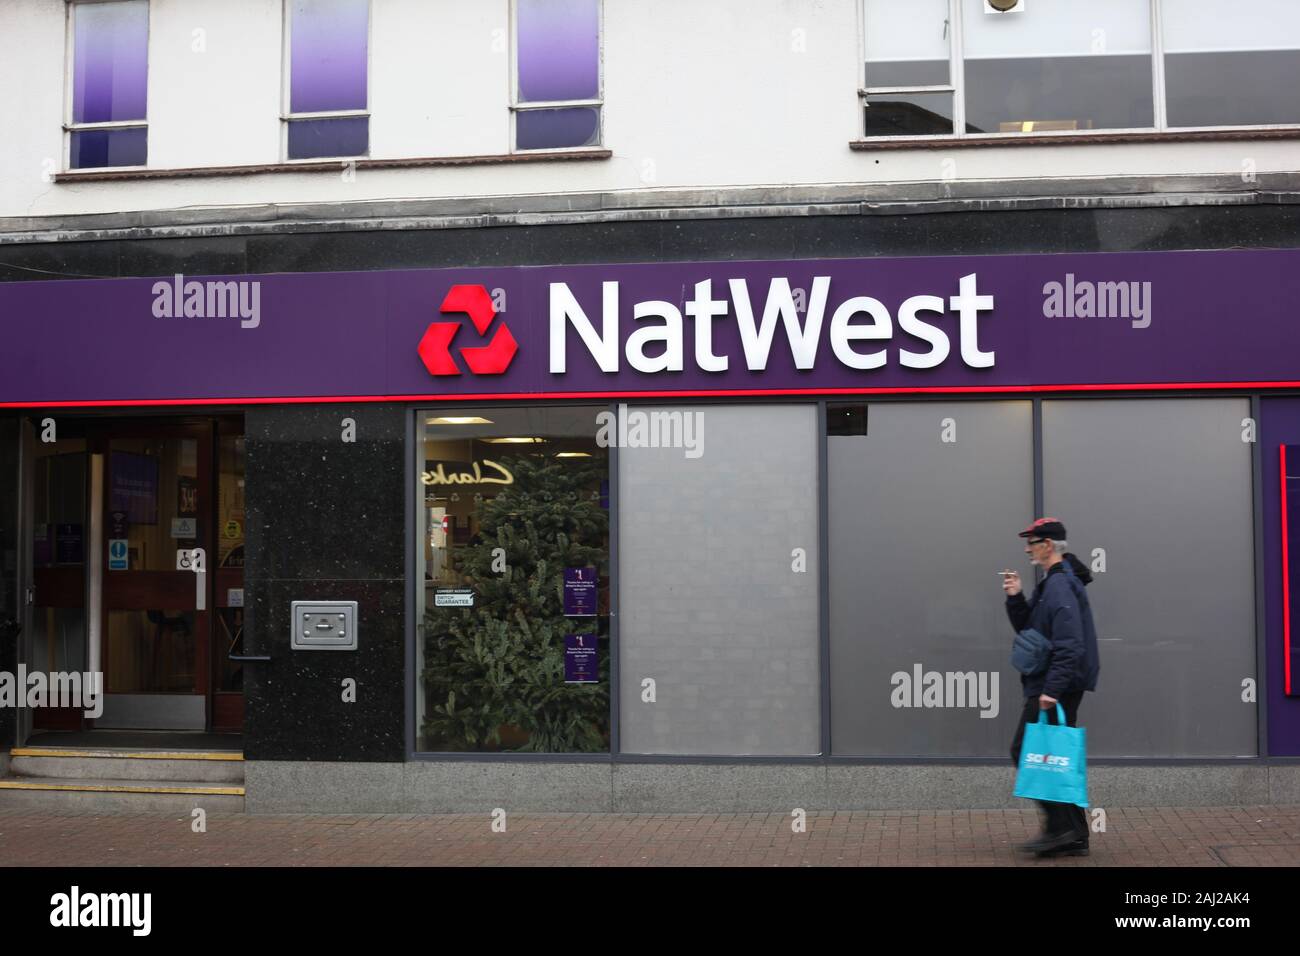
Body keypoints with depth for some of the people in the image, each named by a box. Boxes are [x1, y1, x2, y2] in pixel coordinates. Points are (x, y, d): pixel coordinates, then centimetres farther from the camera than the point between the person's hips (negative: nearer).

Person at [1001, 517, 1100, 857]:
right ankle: (1074, 836, 16)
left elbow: (1069, 645, -24)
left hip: (1055, 687, -10)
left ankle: (1059, 827, -5)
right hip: (1054, 686, 10)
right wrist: (1016, 598, 5)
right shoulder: (1054, 582, 17)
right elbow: (1028, 628, 20)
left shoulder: (1060, 585, -16)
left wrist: (1052, 689, -27)